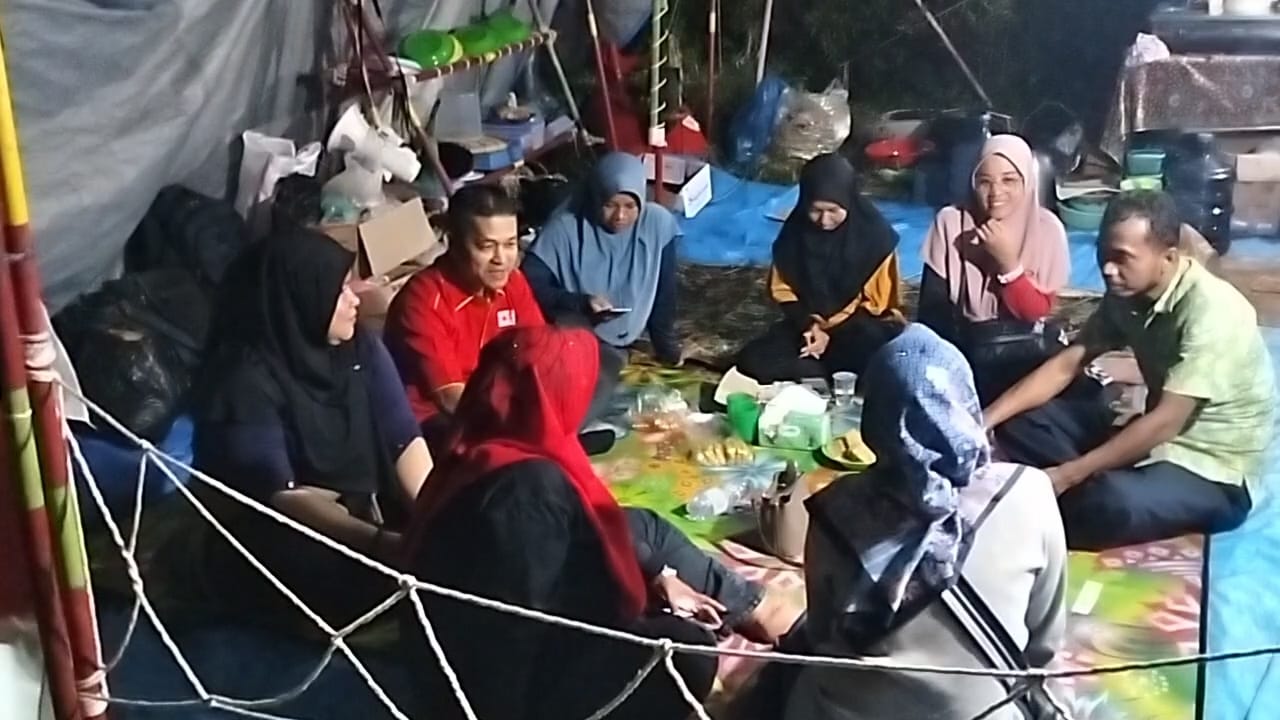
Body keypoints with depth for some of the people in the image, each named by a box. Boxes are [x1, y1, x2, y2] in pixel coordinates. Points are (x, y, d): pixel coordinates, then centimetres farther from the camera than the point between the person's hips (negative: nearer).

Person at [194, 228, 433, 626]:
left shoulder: (362, 349, 3)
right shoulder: (247, 380, -16)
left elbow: (406, 439, -4)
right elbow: (280, 495, -25)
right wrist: (382, 542, -37)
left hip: (371, 510, 6)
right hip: (283, 534, -6)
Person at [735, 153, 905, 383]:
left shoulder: (874, 234, -14)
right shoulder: (796, 229, -6)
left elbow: (876, 303, -8)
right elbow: (783, 290, 5)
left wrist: (832, 334, -17)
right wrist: (808, 325, -13)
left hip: (860, 328, -4)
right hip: (808, 324, 4)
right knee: (752, 360, -20)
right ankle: (841, 376, -18)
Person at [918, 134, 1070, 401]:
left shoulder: (1047, 228, -7)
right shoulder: (950, 221, -8)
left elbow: (1038, 312, -8)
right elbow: (932, 305, -6)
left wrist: (1008, 261, -22)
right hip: (960, 342, -1)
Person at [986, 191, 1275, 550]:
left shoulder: (1211, 312, -26)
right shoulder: (1128, 293, -2)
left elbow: (1166, 423, -28)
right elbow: (1066, 365, 0)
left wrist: (1068, 474, -27)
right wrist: (984, 420, -13)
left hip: (1213, 469, -7)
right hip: (1153, 435, 8)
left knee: (1112, 503, -37)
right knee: (1021, 420, -2)